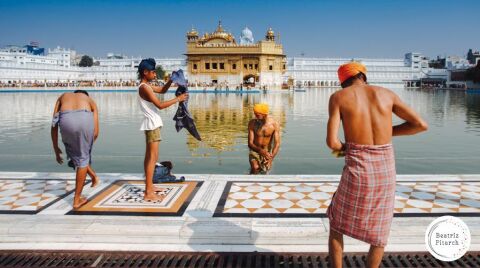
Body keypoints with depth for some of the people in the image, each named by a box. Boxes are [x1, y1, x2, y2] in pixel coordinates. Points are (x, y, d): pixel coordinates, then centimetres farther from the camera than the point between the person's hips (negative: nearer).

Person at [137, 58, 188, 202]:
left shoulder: (146, 85, 12)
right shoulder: (145, 88, -18)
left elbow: (162, 90, 23)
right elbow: (160, 105, -23)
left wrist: (171, 80, 8)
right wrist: (178, 99, -16)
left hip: (152, 124, 11)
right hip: (152, 124, -11)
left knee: (149, 156, 16)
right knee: (153, 158, -12)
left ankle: (149, 186, 26)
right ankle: (148, 193, -12)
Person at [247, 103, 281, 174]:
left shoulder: (274, 124, -15)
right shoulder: (252, 123, -15)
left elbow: (277, 144, -17)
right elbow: (250, 143, -17)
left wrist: (271, 158, -33)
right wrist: (261, 151, -37)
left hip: (268, 152, 2)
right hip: (255, 151, -1)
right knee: (255, 168, -30)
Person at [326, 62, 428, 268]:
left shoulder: (337, 97, -1)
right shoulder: (387, 94, 8)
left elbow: (331, 142, -11)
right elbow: (421, 125, 6)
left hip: (357, 172, -2)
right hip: (386, 171, 3)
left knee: (336, 222, 21)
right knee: (379, 231, 24)